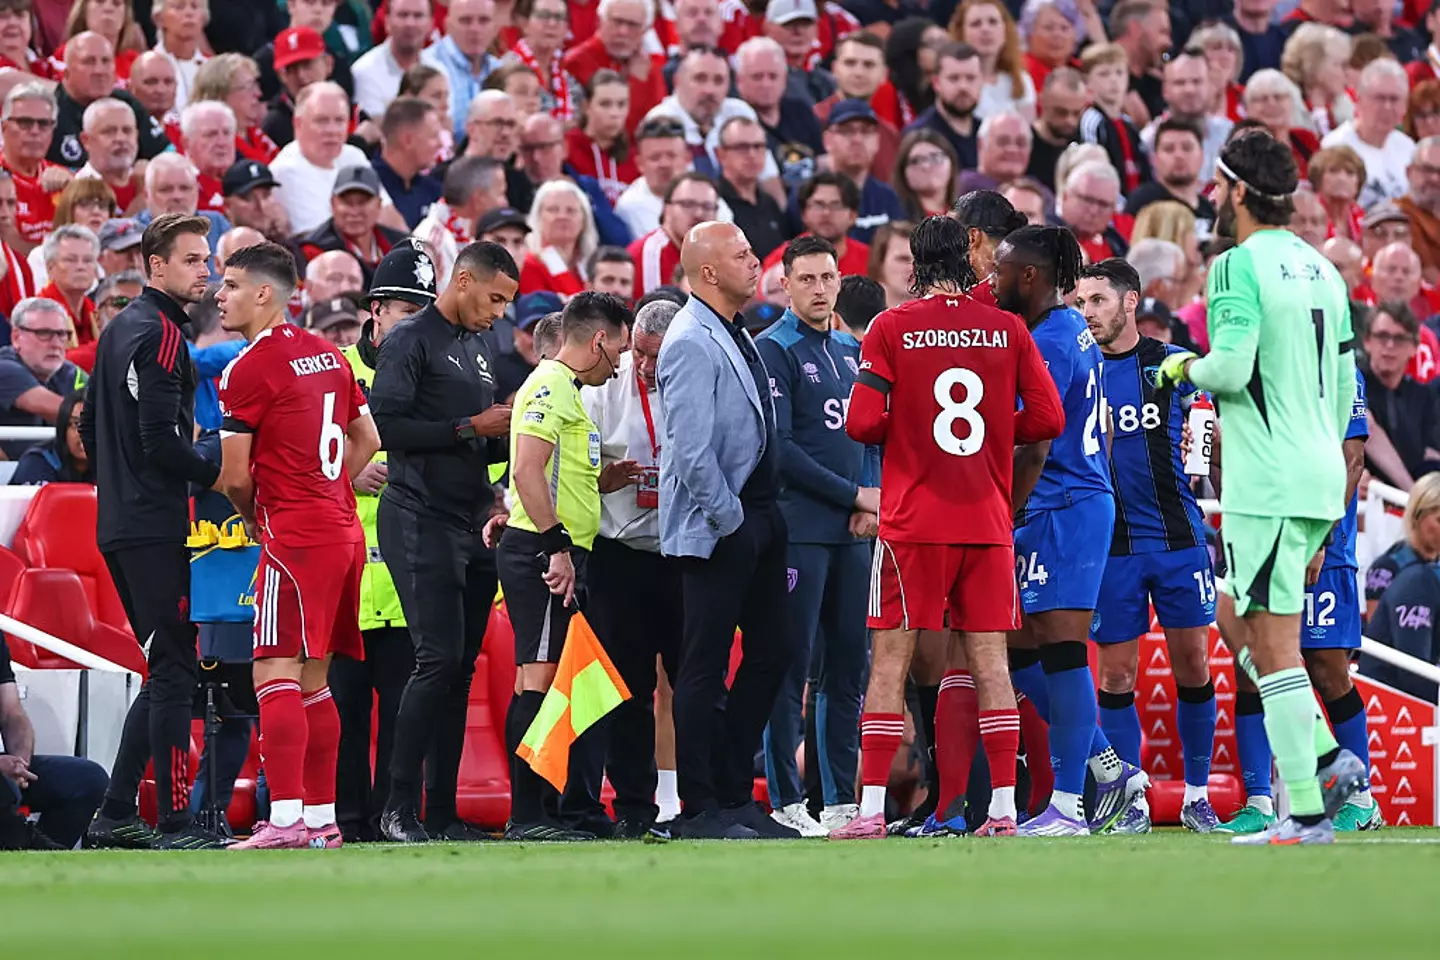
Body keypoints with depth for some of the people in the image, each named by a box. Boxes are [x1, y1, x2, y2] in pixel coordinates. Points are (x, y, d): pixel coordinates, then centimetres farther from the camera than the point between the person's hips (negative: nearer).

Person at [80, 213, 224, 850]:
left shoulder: (117, 330, 17)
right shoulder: (160, 336, -13)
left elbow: (89, 427, 23)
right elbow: (162, 443, -20)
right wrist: (220, 475, -10)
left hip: (119, 526, 10)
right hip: (154, 529, -10)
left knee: (167, 671, 14)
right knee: (174, 671, -8)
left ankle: (115, 815, 13)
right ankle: (175, 823, -10)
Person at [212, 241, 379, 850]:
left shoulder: (249, 368, -10)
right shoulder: (327, 355, 15)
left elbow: (234, 476, -9)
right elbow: (367, 440, 23)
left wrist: (254, 518, 10)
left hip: (295, 537, -9)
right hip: (344, 530, 9)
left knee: (275, 674, -13)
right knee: (313, 680, 13)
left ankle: (286, 820, -23)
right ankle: (322, 817, 15)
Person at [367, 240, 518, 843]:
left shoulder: (477, 350, 22)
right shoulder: (411, 341, -5)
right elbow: (387, 426, -17)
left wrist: (506, 435, 9)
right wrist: (472, 428, -15)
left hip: (471, 522, 9)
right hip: (420, 520, -9)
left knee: (461, 668, 5)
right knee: (439, 659, -16)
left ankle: (442, 811, 7)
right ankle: (400, 807, -11)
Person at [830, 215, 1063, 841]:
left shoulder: (892, 329, -3)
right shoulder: (1007, 330, 3)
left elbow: (861, 423, -9)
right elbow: (1048, 419, 1)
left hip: (913, 524, -2)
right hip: (988, 522, 2)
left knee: (890, 661, 1)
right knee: (989, 662, 5)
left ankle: (871, 809, -3)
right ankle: (1003, 808, 1)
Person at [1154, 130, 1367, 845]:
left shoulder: (1239, 266, -11)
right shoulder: (1321, 268, 15)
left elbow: (1232, 367, -22)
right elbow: (1345, 386, 18)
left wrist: (1186, 366, 0)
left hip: (1268, 484, -9)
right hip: (1321, 477, 9)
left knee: (1274, 649, -6)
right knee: (1234, 621, 19)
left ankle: (1306, 813, -8)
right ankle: (1330, 760, 8)